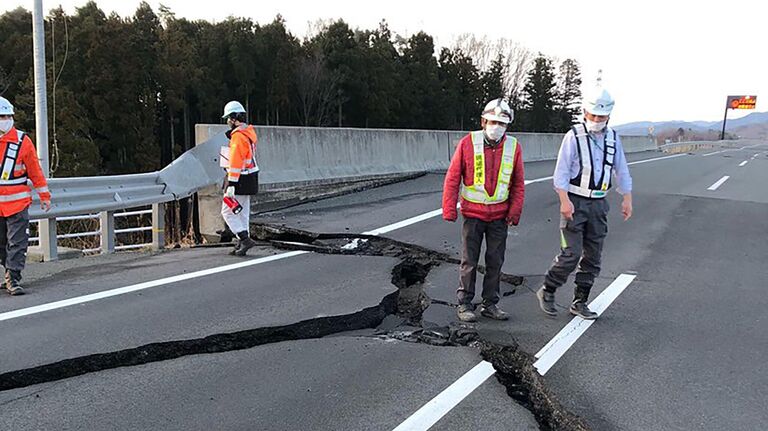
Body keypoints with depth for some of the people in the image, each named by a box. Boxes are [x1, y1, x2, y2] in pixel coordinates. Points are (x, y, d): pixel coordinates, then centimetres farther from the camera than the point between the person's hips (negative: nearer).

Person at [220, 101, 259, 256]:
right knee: (243, 212, 14)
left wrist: (231, 185, -23)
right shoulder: (249, 132, 11)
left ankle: (245, 239, -8)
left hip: (240, 179, -10)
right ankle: (242, 243, 21)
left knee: (228, 211, -2)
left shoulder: (238, 137, -20)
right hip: (250, 178, 10)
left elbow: (235, 163, -24)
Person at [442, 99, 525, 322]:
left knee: (495, 261, 10)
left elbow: (518, 184, 7)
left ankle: (490, 304, 22)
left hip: (499, 216, 3)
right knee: (469, 261, 4)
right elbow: (452, 178, -3)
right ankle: (464, 304, 15)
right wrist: (449, 209, -6)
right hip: (473, 213, -2)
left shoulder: (513, 147, -1)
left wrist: (514, 212, 2)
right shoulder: (468, 143, -8)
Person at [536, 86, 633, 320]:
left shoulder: (612, 138, 9)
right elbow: (561, 172, -10)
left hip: (598, 204, 6)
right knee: (571, 254, -11)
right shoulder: (574, 136, -7)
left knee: (592, 258, 7)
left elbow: (622, 171, 16)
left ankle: (580, 302, 17)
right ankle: (547, 292, 8)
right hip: (575, 203, -5)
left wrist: (627, 199, 10)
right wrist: (565, 201, -18)